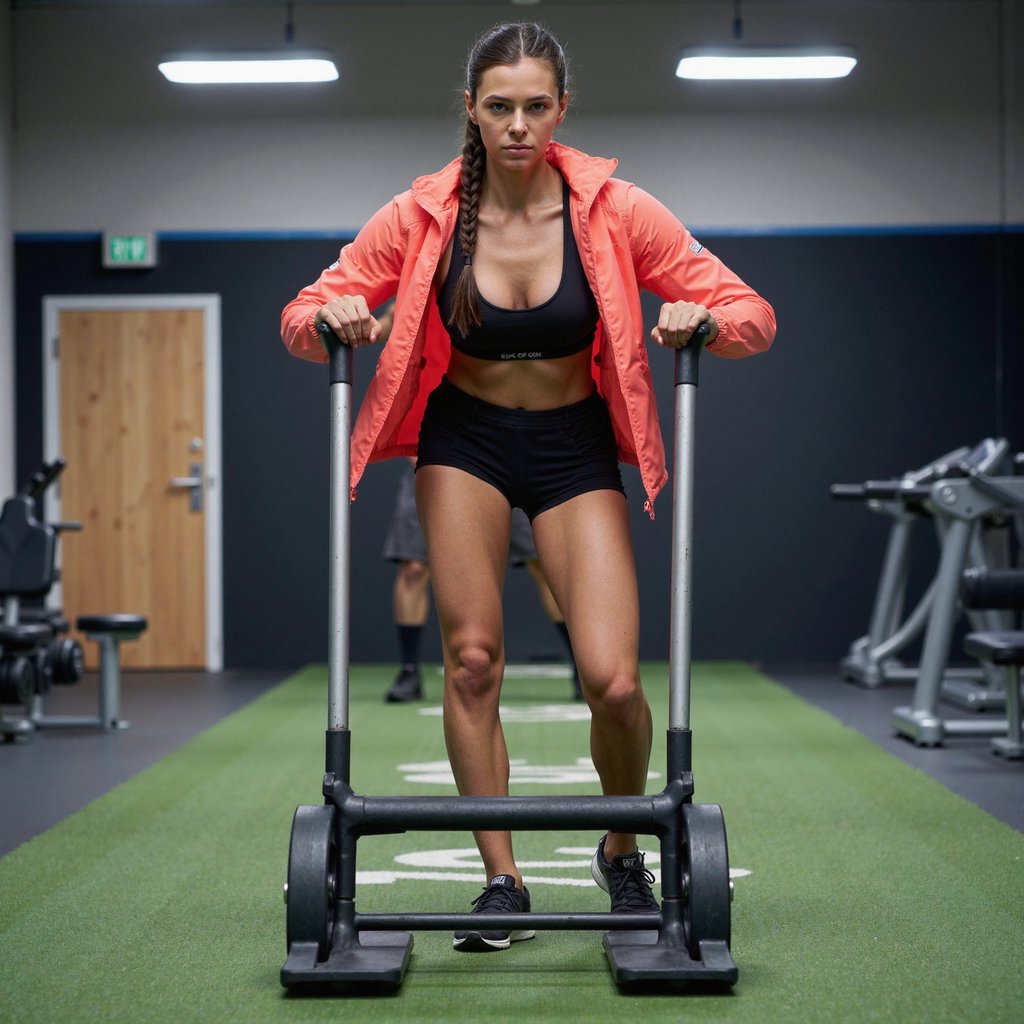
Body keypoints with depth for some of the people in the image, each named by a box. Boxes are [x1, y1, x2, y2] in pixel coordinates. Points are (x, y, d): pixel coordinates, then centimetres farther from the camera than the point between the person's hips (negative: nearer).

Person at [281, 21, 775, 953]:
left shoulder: (614, 211, -15)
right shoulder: (423, 215, -13)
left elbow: (752, 315, -11)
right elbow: (305, 315, -6)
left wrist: (700, 319, -33)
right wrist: (336, 318, -28)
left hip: (574, 446, -1)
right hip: (464, 438, 1)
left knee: (612, 681, -12)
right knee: (471, 658, -8)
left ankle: (623, 851, 17)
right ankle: (503, 880, 7)